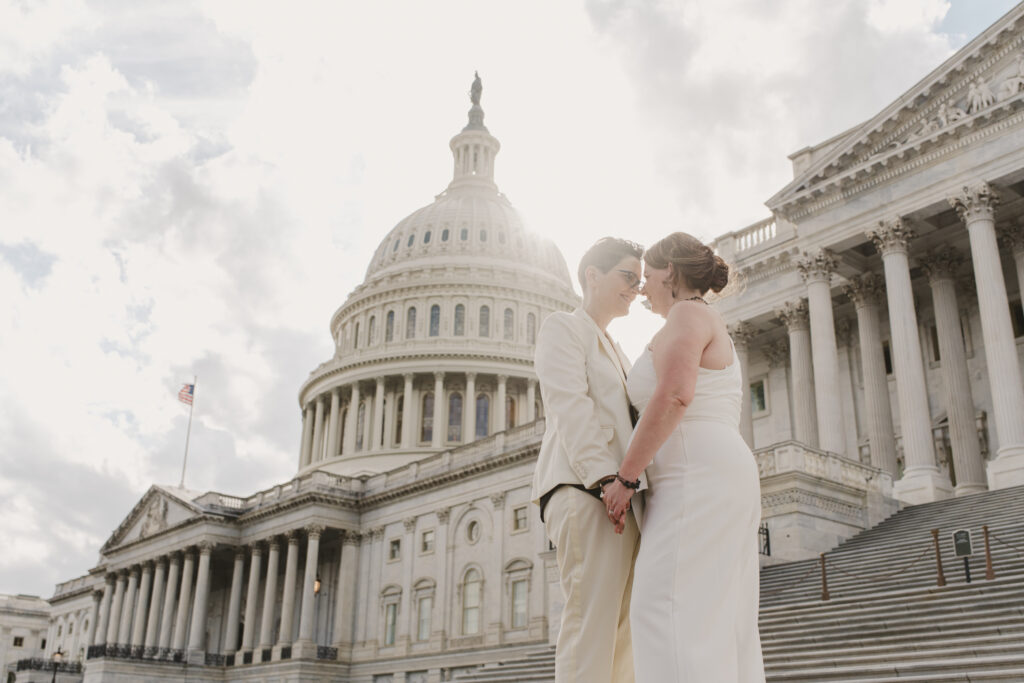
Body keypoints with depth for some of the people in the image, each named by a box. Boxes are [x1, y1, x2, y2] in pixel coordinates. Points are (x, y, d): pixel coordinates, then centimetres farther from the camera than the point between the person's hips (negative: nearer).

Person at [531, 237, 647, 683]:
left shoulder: (616, 353, 33)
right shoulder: (562, 327, 8)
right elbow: (569, 405, -8)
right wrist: (604, 477, -20)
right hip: (584, 488, -8)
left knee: (621, 634, 1)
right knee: (591, 625, -17)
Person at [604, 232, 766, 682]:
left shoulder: (686, 315, -3)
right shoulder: (712, 342, 27)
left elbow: (673, 396, -20)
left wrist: (624, 478, -16)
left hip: (699, 483, -10)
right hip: (721, 487, 10)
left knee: (671, 616, -17)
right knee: (720, 628, 4)